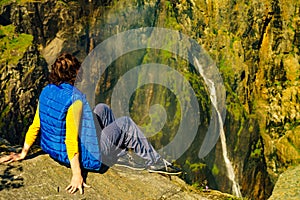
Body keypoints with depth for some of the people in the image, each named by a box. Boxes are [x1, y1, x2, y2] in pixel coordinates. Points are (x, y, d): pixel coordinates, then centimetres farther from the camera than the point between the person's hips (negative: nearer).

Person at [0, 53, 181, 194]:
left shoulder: (46, 91, -4)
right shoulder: (75, 99, -28)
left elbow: (35, 126, 1)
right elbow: (71, 140, -29)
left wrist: (23, 154, 12)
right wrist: (77, 175, -24)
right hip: (85, 155, -8)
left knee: (103, 109, 21)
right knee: (126, 123, 6)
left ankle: (122, 151, 39)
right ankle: (155, 162, 22)